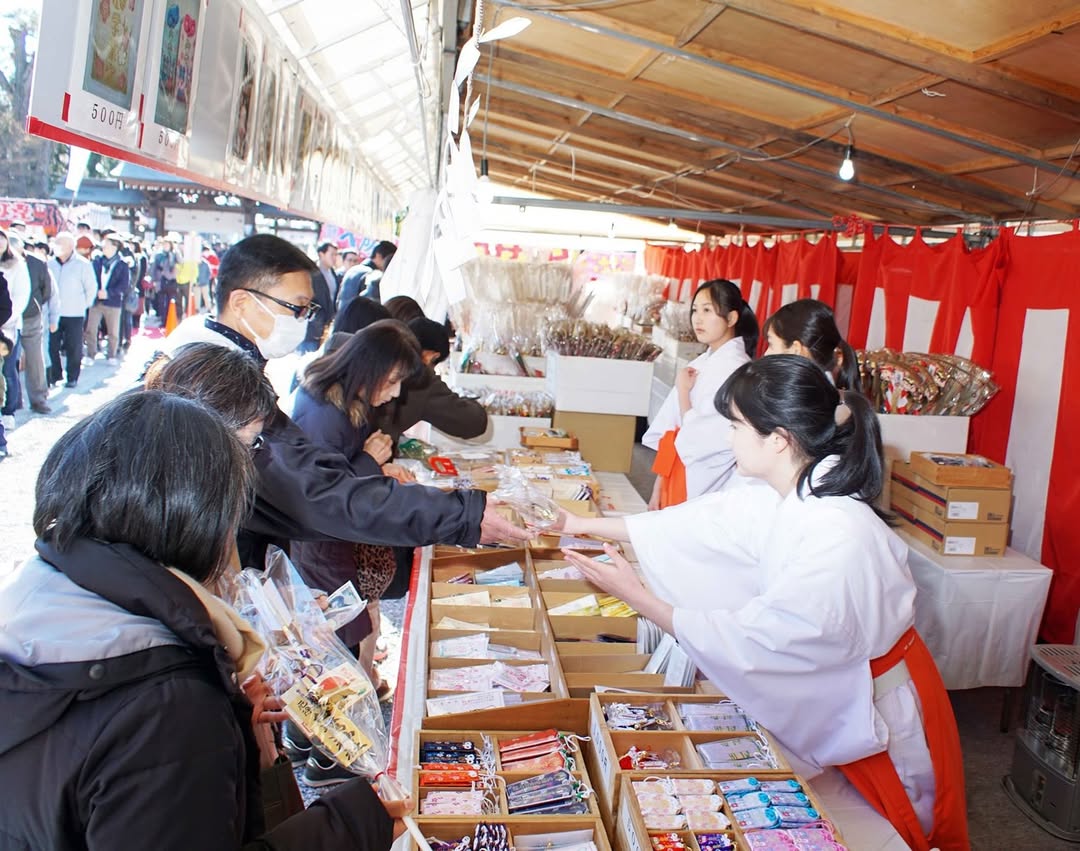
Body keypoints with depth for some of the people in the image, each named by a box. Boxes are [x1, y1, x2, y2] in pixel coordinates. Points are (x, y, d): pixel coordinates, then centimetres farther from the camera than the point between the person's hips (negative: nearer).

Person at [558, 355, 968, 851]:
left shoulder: (837, 539, -34)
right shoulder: (780, 497, -10)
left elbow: (750, 641, -29)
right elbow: (696, 523, 2)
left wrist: (638, 597, -23)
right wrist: (587, 526, 8)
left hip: (877, 715, -7)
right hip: (829, 699, 7)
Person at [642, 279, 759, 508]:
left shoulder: (735, 368, -15)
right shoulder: (700, 364, 8)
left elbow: (700, 440, -20)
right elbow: (670, 429, 9)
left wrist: (683, 391, -9)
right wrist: (658, 487, 9)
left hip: (702, 489, -7)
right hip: (675, 477, 7)